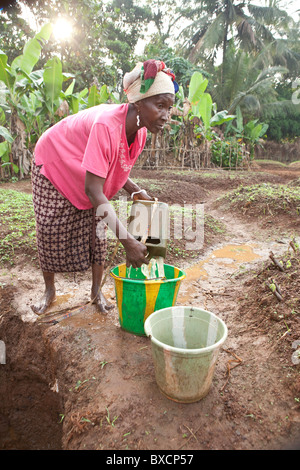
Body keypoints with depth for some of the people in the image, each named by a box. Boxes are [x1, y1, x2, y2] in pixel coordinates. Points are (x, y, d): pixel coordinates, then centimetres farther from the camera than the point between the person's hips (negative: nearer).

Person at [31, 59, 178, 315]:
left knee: (96, 230, 0)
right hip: (54, 165, -5)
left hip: (89, 172, 6)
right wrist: (128, 241, -47)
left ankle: (96, 290, 16)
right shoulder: (106, 126, -42)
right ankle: (50, 290, 19)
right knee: (50, 231, -2)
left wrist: (137, 191, -20)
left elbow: (116, 169, -1)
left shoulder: (140, 131, -17)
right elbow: (92, 190, -45)